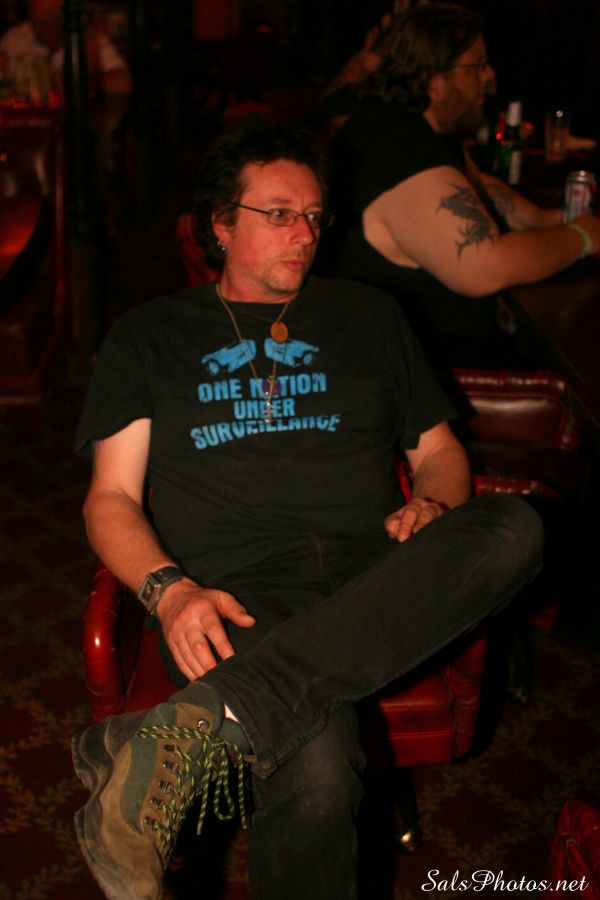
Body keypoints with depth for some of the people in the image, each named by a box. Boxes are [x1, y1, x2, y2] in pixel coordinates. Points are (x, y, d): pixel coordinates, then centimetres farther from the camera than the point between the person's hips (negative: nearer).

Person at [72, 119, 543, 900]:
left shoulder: (369, 317, 23)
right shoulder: (152, 336, 17)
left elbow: (439, 450, 25)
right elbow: (112, 497, 10)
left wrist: (434, 506, -1)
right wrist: (170, 590, -12)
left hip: (370, 575, 4)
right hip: (239, 593, -3)